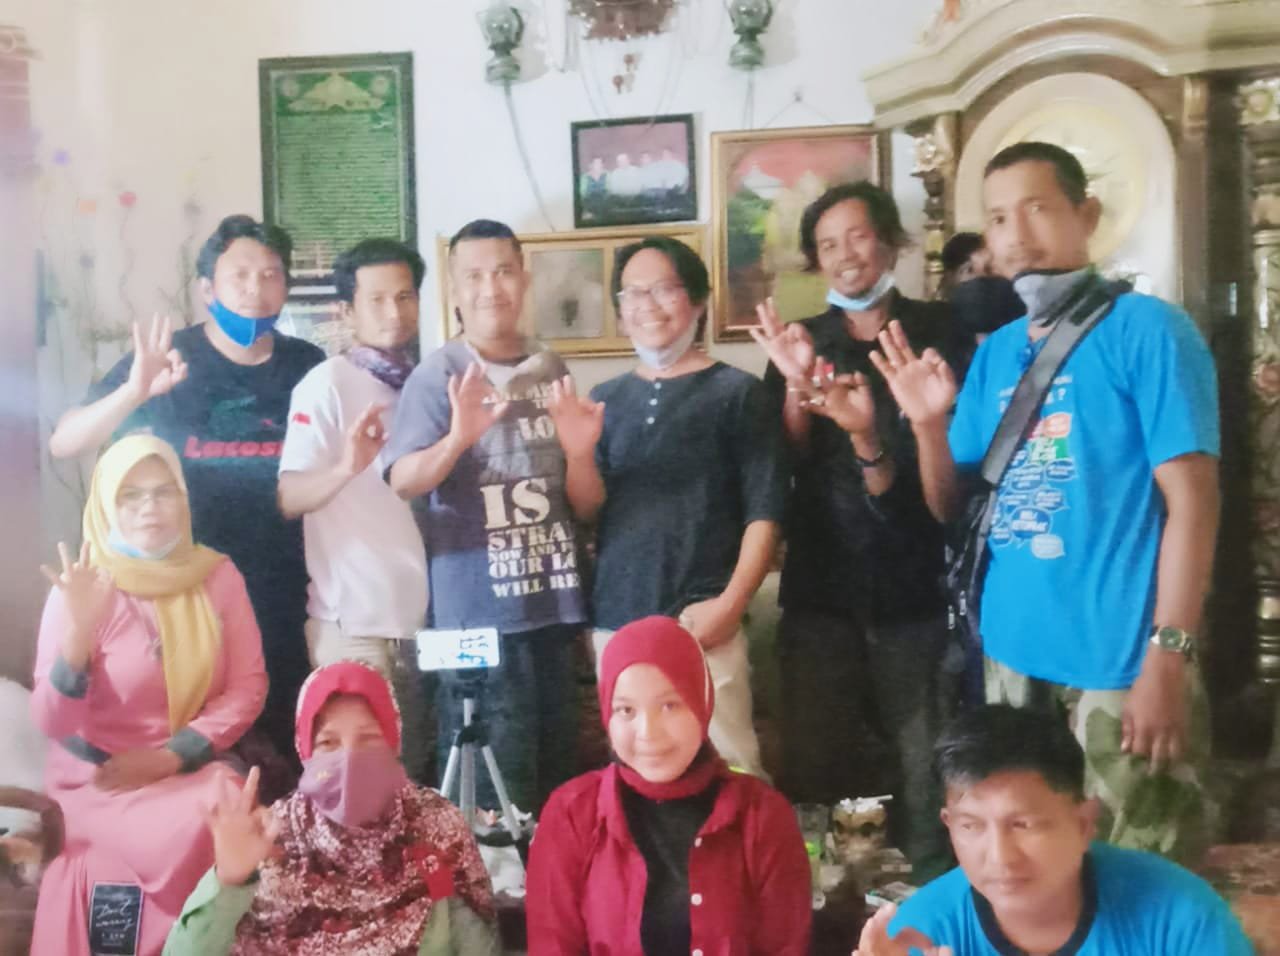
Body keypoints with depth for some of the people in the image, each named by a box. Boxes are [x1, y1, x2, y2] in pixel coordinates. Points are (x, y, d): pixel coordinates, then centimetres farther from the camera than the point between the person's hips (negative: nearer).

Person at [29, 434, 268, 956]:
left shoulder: (216, 575, 1)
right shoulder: (80, 590, -8)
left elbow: (248, 686, 0)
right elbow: (52, 723, -13)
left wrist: (172, 755, -12)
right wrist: (79, 630, -28)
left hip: (190, 770, 3)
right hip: (96, 781, -3)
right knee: (202, 830, -29)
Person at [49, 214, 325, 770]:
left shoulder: (309, 367, 1)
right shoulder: (167, 357, -3)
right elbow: (63, 444, -10)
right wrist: (134, 391, -28)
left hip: (284, 593, 1)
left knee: (284, 741, 8)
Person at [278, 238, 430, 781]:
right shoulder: (327, 383, -7)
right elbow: (288, 499, -16)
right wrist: (345, 468, -34)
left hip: (424, 614, 6)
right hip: (356, 621, -6)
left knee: (413, 772, 13)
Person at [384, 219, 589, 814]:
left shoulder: (551, 370, 9)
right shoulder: (439, 374, -6)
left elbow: (582, 499, 12)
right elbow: (402, 482, -17)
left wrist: (581, 447, -9)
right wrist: (458, 438, -33)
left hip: (552, 601, 5)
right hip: (478, 611, -5)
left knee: (557, 780, 13)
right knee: (494, 793, -3)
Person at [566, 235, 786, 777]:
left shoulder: (735, 392, 1)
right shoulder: (606, 400, 13)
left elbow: (765, 510, -3)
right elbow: (590, 512, 11)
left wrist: (731, 602, -13)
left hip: (700, 619, -4)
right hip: (614, 620, 4)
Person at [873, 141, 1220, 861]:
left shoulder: (1145, 328, -7)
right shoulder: (994, 352, 11)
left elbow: (1191, 500, -12)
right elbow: (950, 506, 12)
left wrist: (1169, 655, -18)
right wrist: (930, 424, -7)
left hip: (1121, 659, -6)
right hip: (1014, 651, 6)